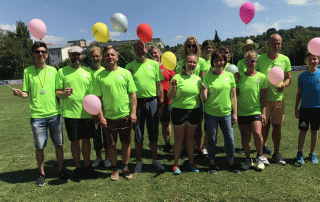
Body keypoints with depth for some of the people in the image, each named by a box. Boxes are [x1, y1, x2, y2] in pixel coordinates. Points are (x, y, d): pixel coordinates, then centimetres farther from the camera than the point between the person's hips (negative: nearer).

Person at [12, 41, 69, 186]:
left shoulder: (53, 70, 9)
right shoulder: (28, 71, 4)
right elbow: (26, 93, 3)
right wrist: (20, 93, -18)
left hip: (55, 113, 2)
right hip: (37, 115, -1)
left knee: (58, 144, 8)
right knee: (39, 147, 5)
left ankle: (61, 171, 24)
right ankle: (42, 174, 24)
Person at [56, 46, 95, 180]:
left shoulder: (88, 71, 9)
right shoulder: (62, 72, 4)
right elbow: (57, 92, 2)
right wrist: (64, 93, -20)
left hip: (87, 113, 2)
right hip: (70, 113, -1)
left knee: (86, 140, 8)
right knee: (74, 141, 5)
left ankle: (87, 166, 23)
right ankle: (78, 168, 21)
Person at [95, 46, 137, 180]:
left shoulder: (125, 73, 2)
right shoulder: (100, 76, 2)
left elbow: (133, 94, 2)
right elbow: (98, 98, 2)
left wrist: (133, 112, -5)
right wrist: (100, 116, -5)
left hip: (125, 116, 0)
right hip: (109, 117, 0)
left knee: (126, 143, 10)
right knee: (111, 144, 10)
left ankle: (125, 168, 28)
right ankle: (115, 169, 26)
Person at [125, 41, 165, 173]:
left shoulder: (154, 64, 5)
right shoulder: (129, 66, 4)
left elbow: (159, 84, 6)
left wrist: (161, 102, 2)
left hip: (152, 101, 1)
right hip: (136, 102, 0)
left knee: (153, 133, 9)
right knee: (138, 134, 8)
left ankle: (155, 160, 25)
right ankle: (139, 161, 23)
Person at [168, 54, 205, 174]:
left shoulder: (198, 79, 9)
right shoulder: (177, 77, -4)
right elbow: (170, 97, -7)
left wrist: (202, 90, -7)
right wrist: (173, 87, -26)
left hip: (194, 111, 4)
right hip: (179, 111, -3)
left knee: (190, 137, 13)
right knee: (178, 138, 4)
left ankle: (191, 162, 28)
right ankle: (176, 164, 18)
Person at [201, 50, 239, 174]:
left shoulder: (229, 75, 3)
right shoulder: (208, 77, -2)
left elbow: (234, 95, 6)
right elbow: (204, 98, -7)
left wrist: (235, 113, 4)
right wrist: (203, 90, -28)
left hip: (226, 113, 2)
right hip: (210, 113, -1)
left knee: (230, 138, 5)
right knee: (212, 139, 8)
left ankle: (231, 164, 23)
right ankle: (212, 164, 23)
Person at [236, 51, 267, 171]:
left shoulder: (261, 77, 1)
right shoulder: (239, 77, 3)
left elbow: (264, 97, 3)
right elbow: (235, 95, 7)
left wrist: (264, 112, -3)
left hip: (256, 111, -1)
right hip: (242, 112, 2)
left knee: (257, 133, -16)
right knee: (245, 137, 6)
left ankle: (259, 158, 10)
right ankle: (248, 159, 25)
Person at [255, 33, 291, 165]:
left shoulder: (285, 59, 6)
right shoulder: (259, 59, -1)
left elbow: (288, 78, 11)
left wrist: (284, 85, -10)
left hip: (278, 98, 2)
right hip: (263, 98, -2)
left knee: (277, 126, 8)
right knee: (264, 126, 3)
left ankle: (276, 153, 21)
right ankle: (262, 151, 18)